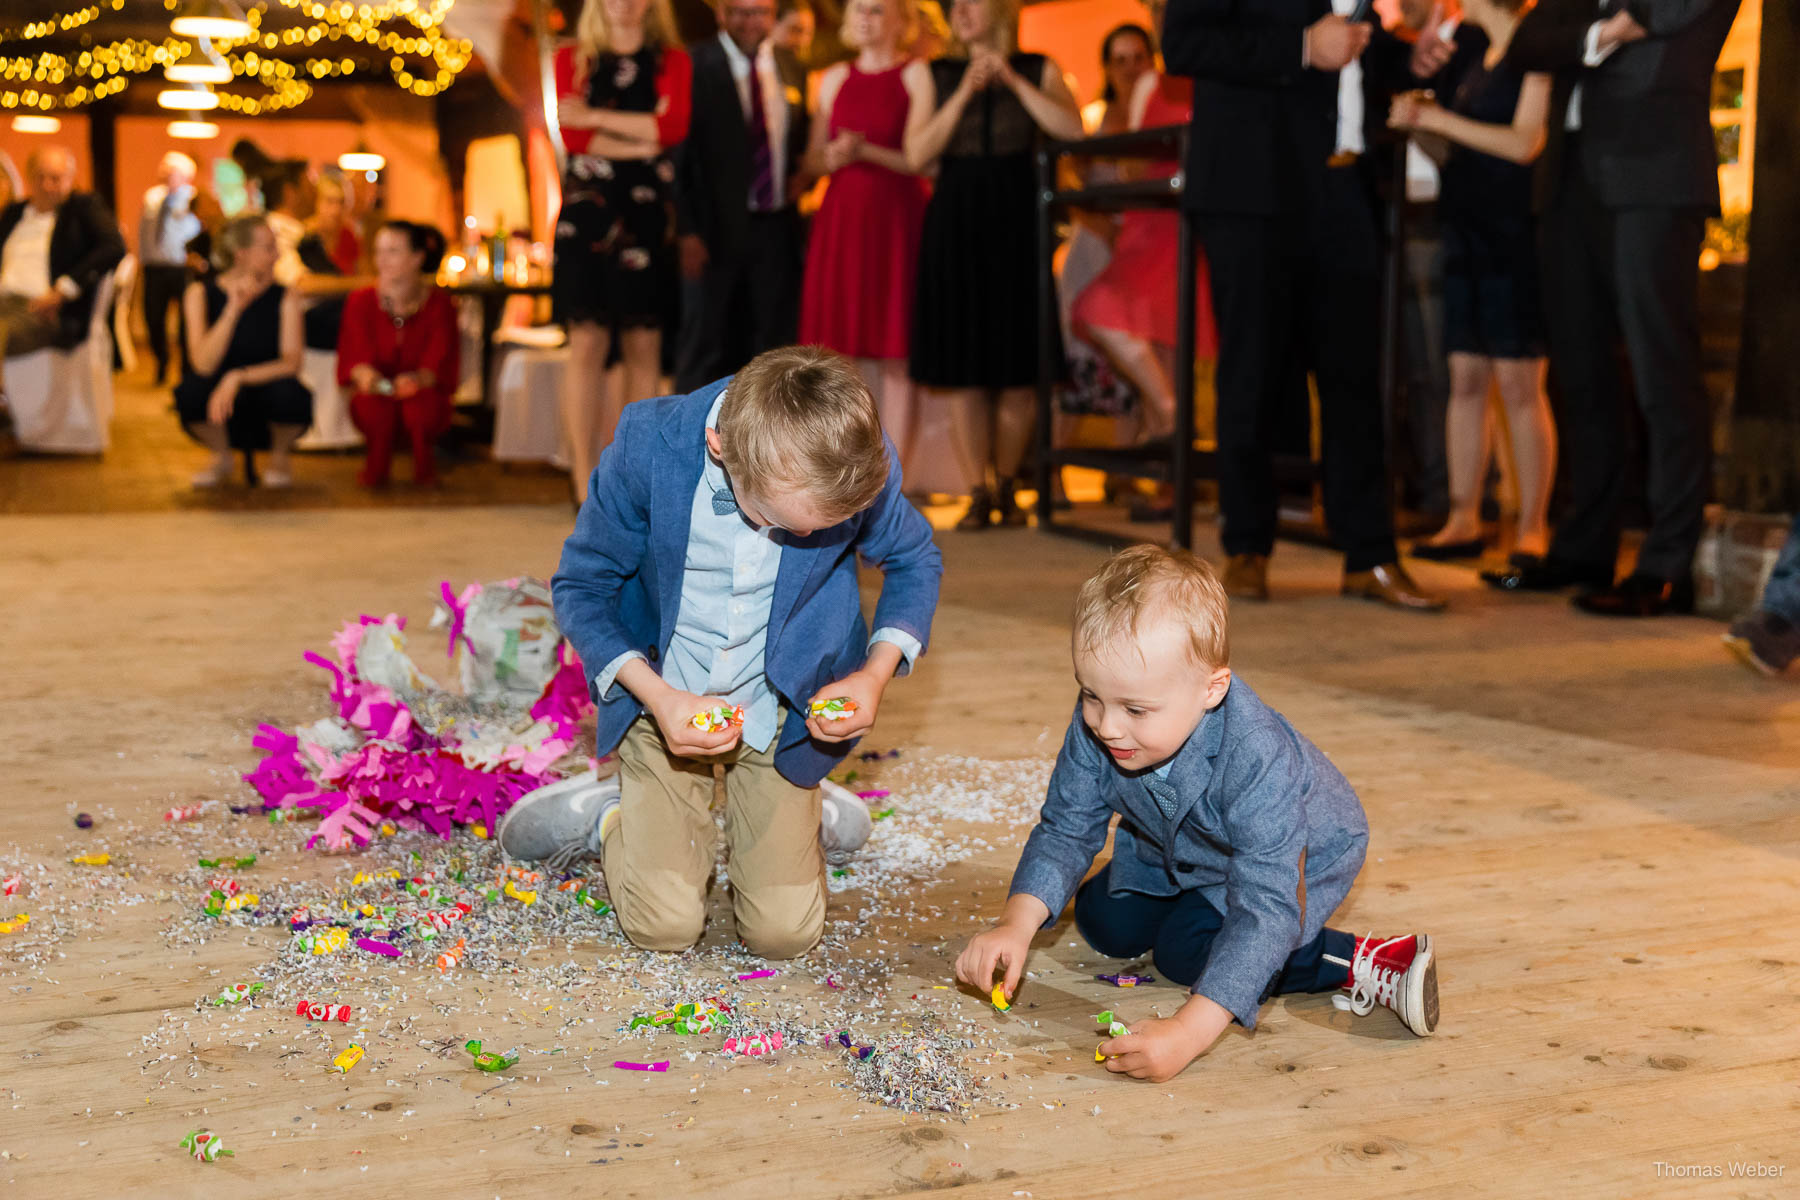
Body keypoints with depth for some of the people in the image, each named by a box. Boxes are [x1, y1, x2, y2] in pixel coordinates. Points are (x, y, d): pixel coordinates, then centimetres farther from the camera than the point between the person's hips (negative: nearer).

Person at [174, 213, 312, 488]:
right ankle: (221, 458, 2)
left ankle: (280, 456, 3)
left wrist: (238, 378, -33)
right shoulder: (201, 293, -7)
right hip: (221, 414, 0)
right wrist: (233, 309, -30)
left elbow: (292, 363, -19)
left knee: (288, 392, -33)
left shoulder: (285, 297, -7)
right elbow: (203, 364, -21)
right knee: (191, 390, -31)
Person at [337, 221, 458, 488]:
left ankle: (424, 466, -1)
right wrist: (364, 373, -35)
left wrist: (418, 379, -38)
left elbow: (439, 359, -14)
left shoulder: (439, 303, -3)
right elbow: (355, 355, -9)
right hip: (375, 393, 0)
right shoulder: (360, 301, -1)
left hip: (424, 396, 0)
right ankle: (376, 465, -2)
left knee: (422, 405, -36)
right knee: (372, 403, -35)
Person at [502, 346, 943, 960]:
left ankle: (796, 821, 29)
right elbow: (580, 587, -11)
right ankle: (610, 821, 23)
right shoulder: (648, 448, -28)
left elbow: (914, 560, -1)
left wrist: (876, 673, -17)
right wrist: (657, 697, -24)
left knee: (784, 931, -3)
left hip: (777, 703, 1)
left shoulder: (863, 459, -24)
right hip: (666, 696, -1)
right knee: (664, 926, -9)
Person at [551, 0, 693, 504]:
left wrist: (595, 118, -5)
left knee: (644, 348, 1)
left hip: (648, 213, 0)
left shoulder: (672, 61, 10)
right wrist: (641, 144, -7)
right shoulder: (573, 59, 12)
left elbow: (673, 127, -7)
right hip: (587, 211, 0)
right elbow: (572, 135, -1)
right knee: (587, 344, -5)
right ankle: (583, 478, -4)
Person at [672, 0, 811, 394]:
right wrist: (687, 231, -16)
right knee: (706, 349, 2)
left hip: (777, 228, 5)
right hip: (718, 229, -5)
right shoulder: (695, 66, -8)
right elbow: (681, 153, -10)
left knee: (773, 343, 10)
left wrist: (804, 170, 2)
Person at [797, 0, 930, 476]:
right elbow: (813, 158, 17)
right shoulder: (834, 79, 15)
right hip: (841, 217, 5)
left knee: (893, 352, -6)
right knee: (851, 352, 3)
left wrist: (867, 151, -14)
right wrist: (833, 157, -5)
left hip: (896, 217, -5)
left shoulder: (916, 78, 0)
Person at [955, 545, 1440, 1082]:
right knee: (1104, 923, 4)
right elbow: (1066, 830, -17)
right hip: (1177, 849, 6)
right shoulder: (1095, 725, -29)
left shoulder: (1258, 761, -46)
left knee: (1187, 951, -19)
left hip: (1302, 853, -6)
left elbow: (1265, 911, -49)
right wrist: (1016, 925, -35)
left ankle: (1363, 965, -13)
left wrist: (1190, 1030, -57)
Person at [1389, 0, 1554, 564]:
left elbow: (1524, 143, -16)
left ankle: (1532, 528, -2)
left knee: (1519, 384, -7)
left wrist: (1438, 119, -15)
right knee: (1465, 379, 5)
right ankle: (1464, 520, 8)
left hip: (1515, 229, -8)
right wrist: (1420, 116, 8)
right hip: (1468, 227, 8)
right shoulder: (1480, 59, 18)